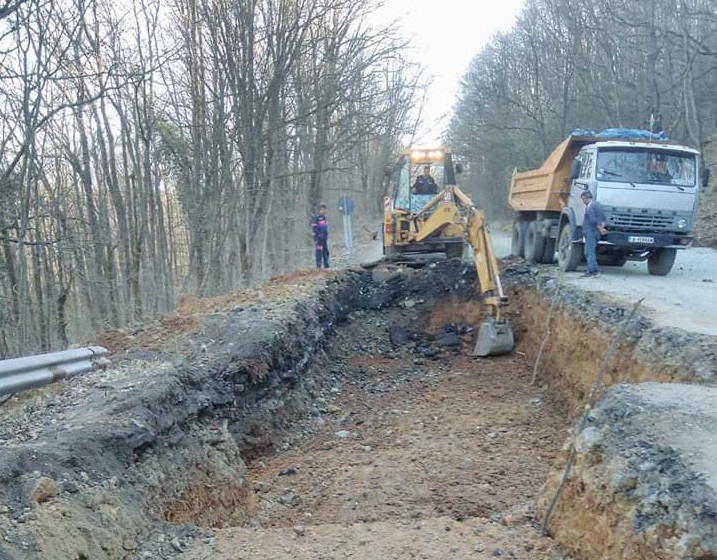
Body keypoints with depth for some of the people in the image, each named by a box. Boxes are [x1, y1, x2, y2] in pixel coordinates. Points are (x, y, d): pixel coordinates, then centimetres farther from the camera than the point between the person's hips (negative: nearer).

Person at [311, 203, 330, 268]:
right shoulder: (315, 217, -8)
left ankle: (326, 266, 16)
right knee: (319, 252, -8)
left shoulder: (325, 218, 17)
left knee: (326, 252, 10)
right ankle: (318, 266, -6)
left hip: (325, 238, 8)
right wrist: (316, 240, -17)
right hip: (319, 238, -8)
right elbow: (314, 229, -12)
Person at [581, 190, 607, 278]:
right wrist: (602, 227, 4)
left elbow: (593, 220, -20)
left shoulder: (590, 206, -13)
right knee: (592, 252, 14)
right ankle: (595, 271, 16)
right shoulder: (597, 204, 18)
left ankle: (592, 271, -11)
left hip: (590, 232, -10)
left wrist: (600, 228, -12)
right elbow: (603, 218, 16)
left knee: (589, 252, -8)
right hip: (596, 233, 10)